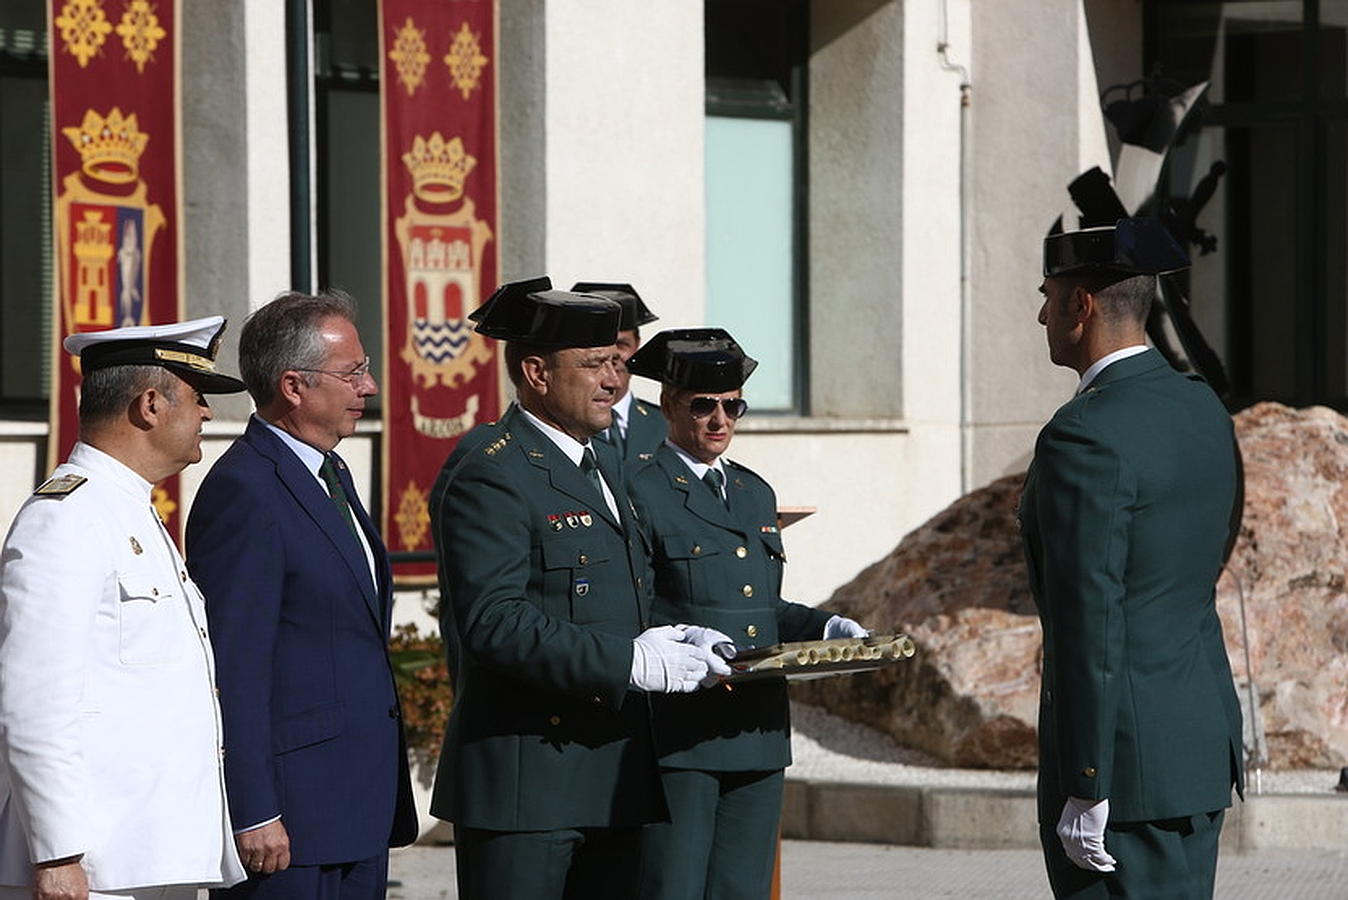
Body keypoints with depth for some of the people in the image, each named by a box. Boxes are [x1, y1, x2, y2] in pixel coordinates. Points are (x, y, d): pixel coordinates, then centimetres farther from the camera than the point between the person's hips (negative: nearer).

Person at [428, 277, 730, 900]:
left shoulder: (597, 469, 21)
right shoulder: (490, 474, -11)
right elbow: (491, 624, -22)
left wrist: (673, 641, 8)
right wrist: (628, 661, -23)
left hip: (611, 777, 9)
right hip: (524, 779, -9)